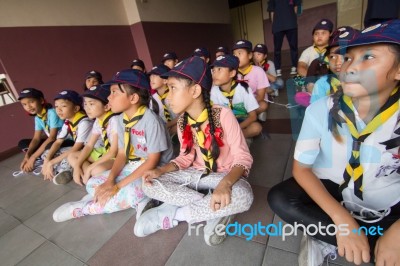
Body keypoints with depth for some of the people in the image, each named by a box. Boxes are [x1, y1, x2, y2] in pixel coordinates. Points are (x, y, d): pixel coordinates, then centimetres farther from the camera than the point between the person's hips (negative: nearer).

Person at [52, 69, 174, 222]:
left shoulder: (150, 120, -24)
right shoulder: (122, 119, 0)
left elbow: (153, 161, -23)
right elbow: (122, 154, 3)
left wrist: (118, 186, -22)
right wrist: (110, 180, -15)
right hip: (132, 166, 8)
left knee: (130, 193, -33)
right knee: (93, 184, 2)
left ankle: (81, 208, -8)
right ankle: (139, 200, -10)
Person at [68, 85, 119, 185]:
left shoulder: (114, 120, -23)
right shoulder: (97, 122, 3)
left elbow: (114, 152, -25)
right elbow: (89, 146, 6)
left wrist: (89, 168, -20)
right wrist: (77, 166, -6)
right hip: (105, 152, 9)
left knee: (98, 170, -36)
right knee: (72, 156, 7)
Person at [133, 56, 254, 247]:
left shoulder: (223, 115, -21)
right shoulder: (182, 122, -4)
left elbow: (243, 157, -20)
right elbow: (186, 158, 3)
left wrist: (225, 184, -39)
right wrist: (160, 170, -14)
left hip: (225, 174, -4)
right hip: (197, 174, 5)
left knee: (243, 196, -38)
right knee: (150, 185, -12)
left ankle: (173, 213, -17)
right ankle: (215, 211, -15)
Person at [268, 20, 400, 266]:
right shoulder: (321, 110, -17)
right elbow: (301, 168, -15)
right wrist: (342, 219, -26)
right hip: (328, 192, -1)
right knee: (279, 199, -26)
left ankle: (325, 241, -5)